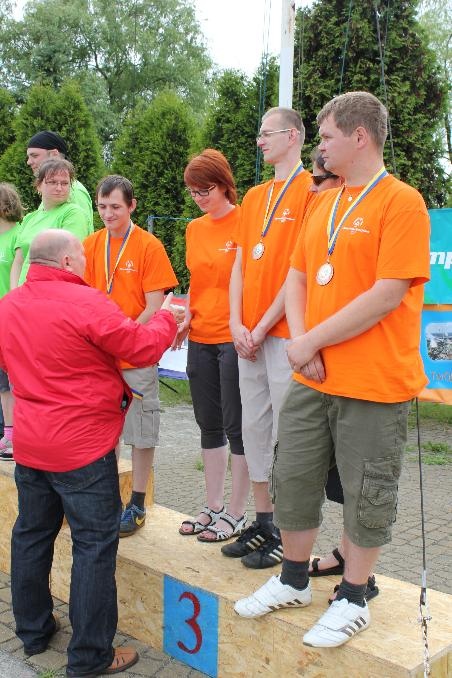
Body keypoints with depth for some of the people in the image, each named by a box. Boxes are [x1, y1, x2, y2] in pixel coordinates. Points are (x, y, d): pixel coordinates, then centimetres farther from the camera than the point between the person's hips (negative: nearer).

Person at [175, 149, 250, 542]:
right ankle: (214, 508, 26)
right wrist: (186, 318, 5)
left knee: (236, 425, 1)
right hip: (201, 338, 7)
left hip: (234, 337, -7)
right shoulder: (195, 228, 12)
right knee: (209, 424, 13)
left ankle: (236, 513, 15)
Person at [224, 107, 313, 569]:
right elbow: (239, 264, 14)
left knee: (287, 434, -2)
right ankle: (262, 523, 26)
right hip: (248, 336, 8)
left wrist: (262, 328, -12)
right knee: (253, 429, 12)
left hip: (283, 334, -7)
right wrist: (236, 323, 1)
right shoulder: (254, 197, 17)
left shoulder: (310, 193, -7)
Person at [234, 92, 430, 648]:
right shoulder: (322, 203, 12)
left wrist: (313, 341, -15)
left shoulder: (401, 202, -11)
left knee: (365, 496, 8)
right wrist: (298, 338, -4)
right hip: (311, 378, 7)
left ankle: (352, 600, 27)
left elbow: (388, 294, -19)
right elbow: (297, 276, 14)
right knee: (292, 478, 14)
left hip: (374, 385, -7)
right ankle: (293, 581, 34)